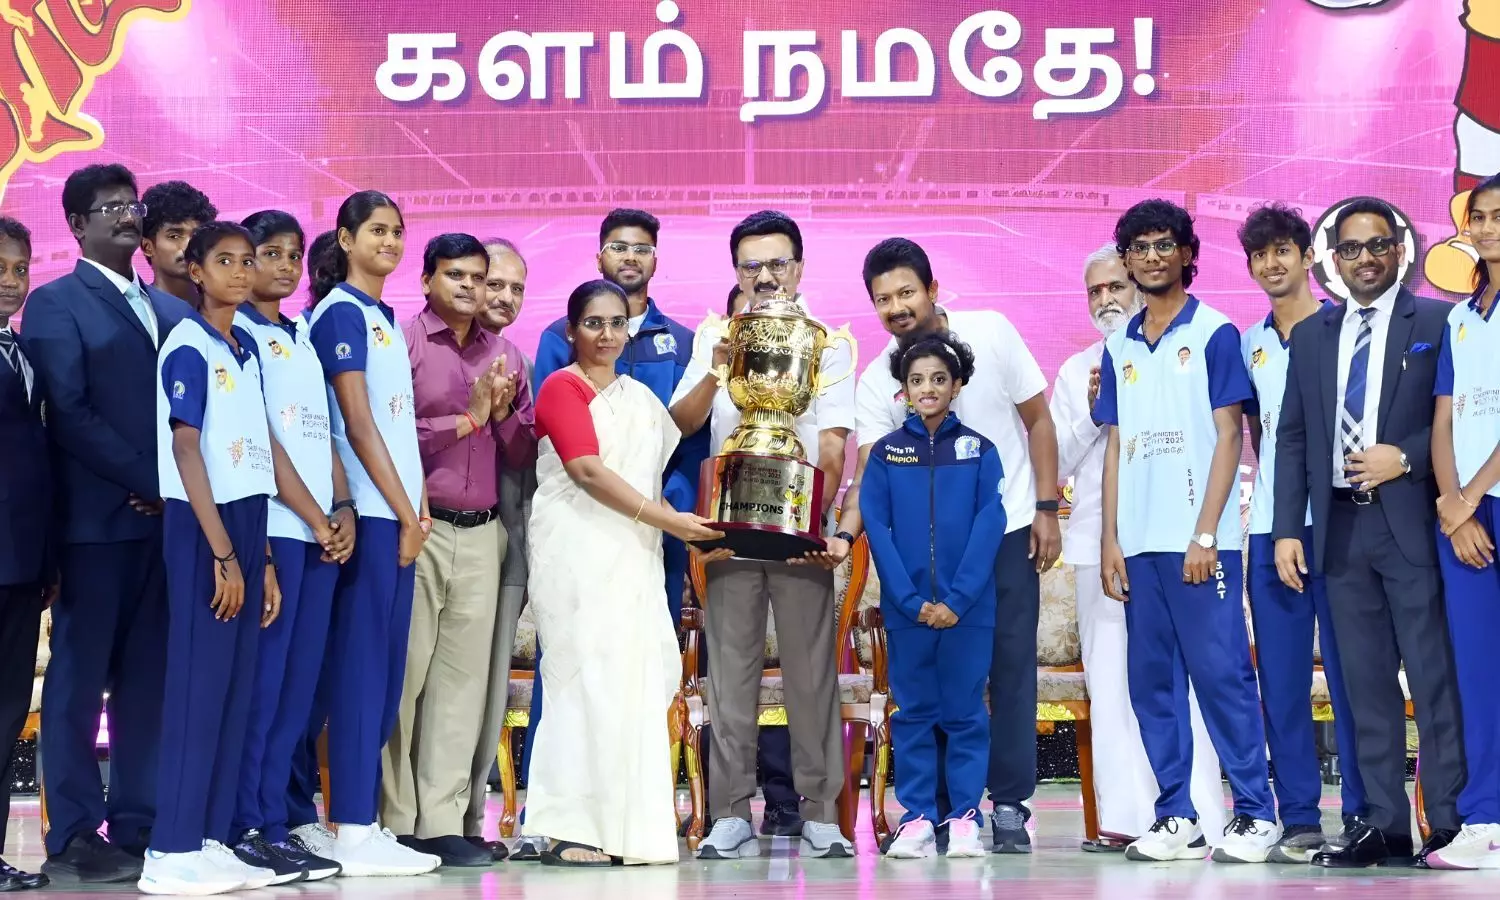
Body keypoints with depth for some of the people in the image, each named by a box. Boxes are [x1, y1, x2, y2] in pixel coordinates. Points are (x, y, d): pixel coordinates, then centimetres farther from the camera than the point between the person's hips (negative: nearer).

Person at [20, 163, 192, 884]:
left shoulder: (172, 311, 17)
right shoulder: (55, 304, -1)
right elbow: (69, 413, -10)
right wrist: (147, 481, -13)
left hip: (164, 517, 6)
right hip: (96, 519, -5)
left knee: (148, 681, 6)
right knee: (79, 680, -1)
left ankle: (136, 827, 12)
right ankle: (73, 838, 3)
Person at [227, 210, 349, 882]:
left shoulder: (305, 338, 19)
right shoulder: (239, 334, -3)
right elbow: (259, 439, -8)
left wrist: (343, 510, 2)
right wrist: (315, 518, -9)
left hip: (323, 527, 7)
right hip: (272, 525, -7)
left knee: (301, 679, 5)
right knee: (263, 675, -7)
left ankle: (273, 819, 9)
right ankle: (249, 826, -2)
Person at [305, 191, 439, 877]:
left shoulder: (385, 318, 18)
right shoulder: (341, 312, -7)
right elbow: (357, 423, -12)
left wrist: (419, 506, 8)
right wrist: (405, 514, -12)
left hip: (396, 511, 8)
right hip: (369, 511, -8)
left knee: (383, 668, 8)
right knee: (362, 664, -7)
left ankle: (355, 819, 12)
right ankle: (354, 832, -5)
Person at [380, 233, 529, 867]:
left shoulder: (503, 357, 15)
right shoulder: (404, 344, -2)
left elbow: (526, 450, 16)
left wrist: (503, 414, -3)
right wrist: (467, 418, -8)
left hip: (482, 534, 5)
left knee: (463, 676, 4)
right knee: (404, 674, -4)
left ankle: (442, 822, 7)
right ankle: (393, 822, 4)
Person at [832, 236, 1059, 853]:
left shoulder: (990, 332, -7)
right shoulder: (876, 382, -5)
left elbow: (1038, 420, 0)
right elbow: (869, 473, -10)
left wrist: (1047, 510, -4)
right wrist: (845, 534, -29)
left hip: (1009, 531, -1)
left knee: (1012, 668, -1)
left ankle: (1009, 807, 5)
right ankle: (943, 806, 10)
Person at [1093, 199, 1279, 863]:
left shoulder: (1214, 333, 1)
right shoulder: (1119, 348, 15)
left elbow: (1228, 436, -4)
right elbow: (1117, 447, 15)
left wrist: (1205, 534, -11)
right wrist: (1111, 540, 7)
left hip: (1198, 539, -5)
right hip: (1139, 542, 5)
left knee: (1221, 672, -7)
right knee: (1152, 680, 5)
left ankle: (1256, 813, -1)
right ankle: (1176, 817, 10)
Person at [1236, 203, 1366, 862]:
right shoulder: (1249, 344, 15)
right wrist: (1269, 490, 9)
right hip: (1270, 528, 4)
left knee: (1349, 670, -3)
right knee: (1281, 677, 3)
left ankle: (1363, 815, 2)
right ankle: (1299, 819, 8)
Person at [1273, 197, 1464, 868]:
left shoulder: (1436, 323, 3)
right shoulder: (1310, 335, 16)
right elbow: (1292, 437, 14)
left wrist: (1406, 459, -12)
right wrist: (1287, 529, 6)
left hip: (1412, 523, -4)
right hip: (1341, 528, 4)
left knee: (1434, 677, -5)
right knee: (1366, 682, 5)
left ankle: (1448, 823, -1)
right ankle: (1384, 825, 9)